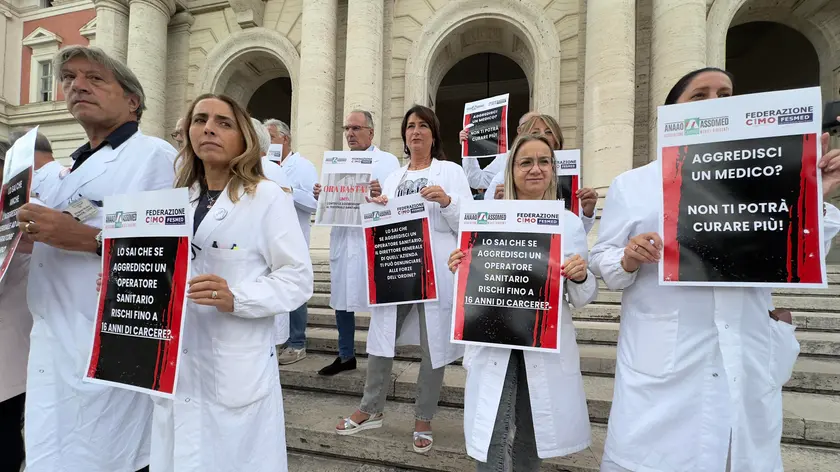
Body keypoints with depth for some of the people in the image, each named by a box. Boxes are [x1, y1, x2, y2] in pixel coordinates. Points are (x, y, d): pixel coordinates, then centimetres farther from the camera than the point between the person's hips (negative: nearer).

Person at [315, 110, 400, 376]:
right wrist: (321, 197, -5)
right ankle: (346, 356, 26)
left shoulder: (388, 161, 2)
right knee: (341, 299, 11)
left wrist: (381, 195, -29)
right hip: (342, 239, 5)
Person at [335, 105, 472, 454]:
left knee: (433, 344, 4)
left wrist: (447, 201, -20)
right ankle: (371, 409, 26)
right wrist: (376, 208, -1)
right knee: (381, 337, 7)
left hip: (435, 271, -3)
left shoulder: (451, 171, 4)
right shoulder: (393, 177, 18)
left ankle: (423, 419, 22)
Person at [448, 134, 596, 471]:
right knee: (490, 441, -2)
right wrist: (459, 271, -14)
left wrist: (580, 277, -17)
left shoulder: (570, 223, 2)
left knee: (532, 438, 16)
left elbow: (581, 299, 4)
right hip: (494, 341, -1)